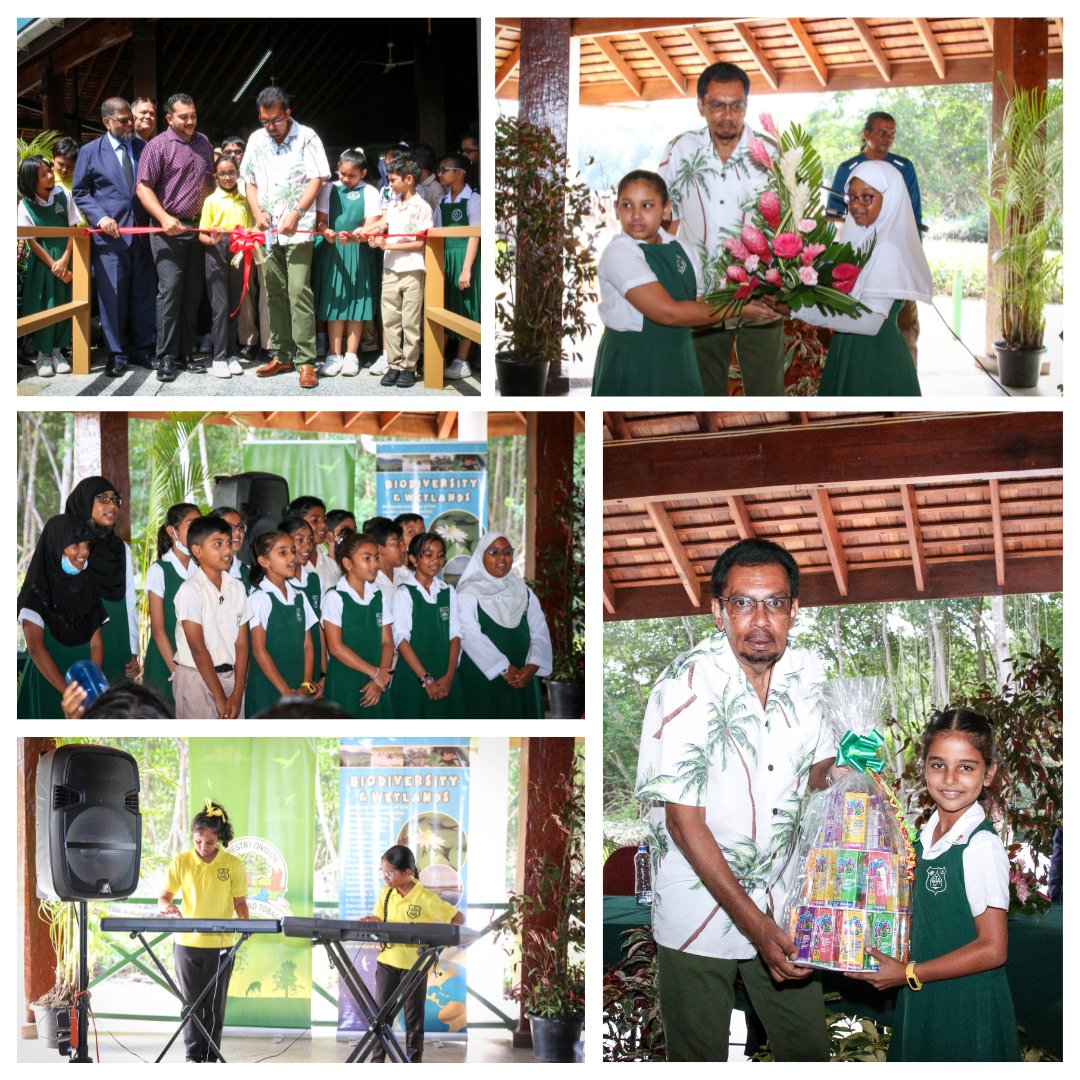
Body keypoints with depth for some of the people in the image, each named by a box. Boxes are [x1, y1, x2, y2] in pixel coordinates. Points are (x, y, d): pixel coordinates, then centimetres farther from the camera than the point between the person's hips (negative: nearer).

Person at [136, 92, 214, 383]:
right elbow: (143, 187, -9)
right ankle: (166, 359, -6)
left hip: (198, 228, 6)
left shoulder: (203, 144, 12)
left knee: (193, 294, 7)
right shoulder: (158, 146, -6)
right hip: (169, 229, -6)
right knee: (170, 291, -9)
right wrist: (164, 218, -20)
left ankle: (185, 354, 14)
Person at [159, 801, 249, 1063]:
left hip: (220, 945, 0)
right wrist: (168, 907, -23)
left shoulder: (234, 864, -2)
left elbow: (239, 901, 3)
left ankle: (211, 1057, 14)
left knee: (215, 1005, 5)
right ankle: (193, 1056, 11)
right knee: (191, 1003, 3)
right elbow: (163, 899, 0)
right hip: (187, 943, 0)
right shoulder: (181, 862, -1)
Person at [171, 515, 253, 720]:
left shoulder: (237, 588, 6)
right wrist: (220, 697, -12)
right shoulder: (190, 590, -10)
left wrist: (237, 694, -7)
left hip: (231, 676, 5)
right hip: (198, 678, -5)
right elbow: (198, 649, -12)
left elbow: (241, 643, 3)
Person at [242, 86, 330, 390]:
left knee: (299, 292, -11)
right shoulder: (256, 140, 11)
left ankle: (305, 361, -11)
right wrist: (258, 213, -1)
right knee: (274, 293, 9)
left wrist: (296, 213, -17)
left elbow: (316, 180, -7)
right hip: (268, 229, 5)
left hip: (298, 229, -5)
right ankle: (281, 355, 17)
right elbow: (250, 181, 16)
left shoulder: (306, 137, -3)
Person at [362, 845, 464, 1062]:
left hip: (414, 965, -4)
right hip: (387, 962, 4)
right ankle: (377, 1062, 16)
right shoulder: (386, 894, 2)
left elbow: (459, 919, -10)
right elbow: (379, 923, 10)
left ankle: (414, 1065, 16)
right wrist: (373, 922, -13)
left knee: (414, 1017, 6)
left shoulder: (426, 898, -13)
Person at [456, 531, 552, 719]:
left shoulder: (524, 592, 10)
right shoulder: (468, 594, -4)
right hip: (483, 678, -4)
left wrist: (532, 667, -13)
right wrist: (505, 669, -18)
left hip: (522, 680, 4)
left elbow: (540, 633, 4)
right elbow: (471, 637, -15)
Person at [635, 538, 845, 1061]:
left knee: (808, 1048, 12)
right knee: (700, 1058, 9)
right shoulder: (688, 683, -21)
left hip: (780, 899, 5)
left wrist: (838, 773, -12)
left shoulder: (803, 672, -3)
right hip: (701, 905, -5)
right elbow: (684, 821, -21)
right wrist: (753, 924, -25)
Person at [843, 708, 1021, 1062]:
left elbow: (992, 949, -20)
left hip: (967, 1009, -7)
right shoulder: (927, 836, 4)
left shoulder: (981, 847, -19)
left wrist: (909, 974, -17)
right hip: (922, 1001, 7)